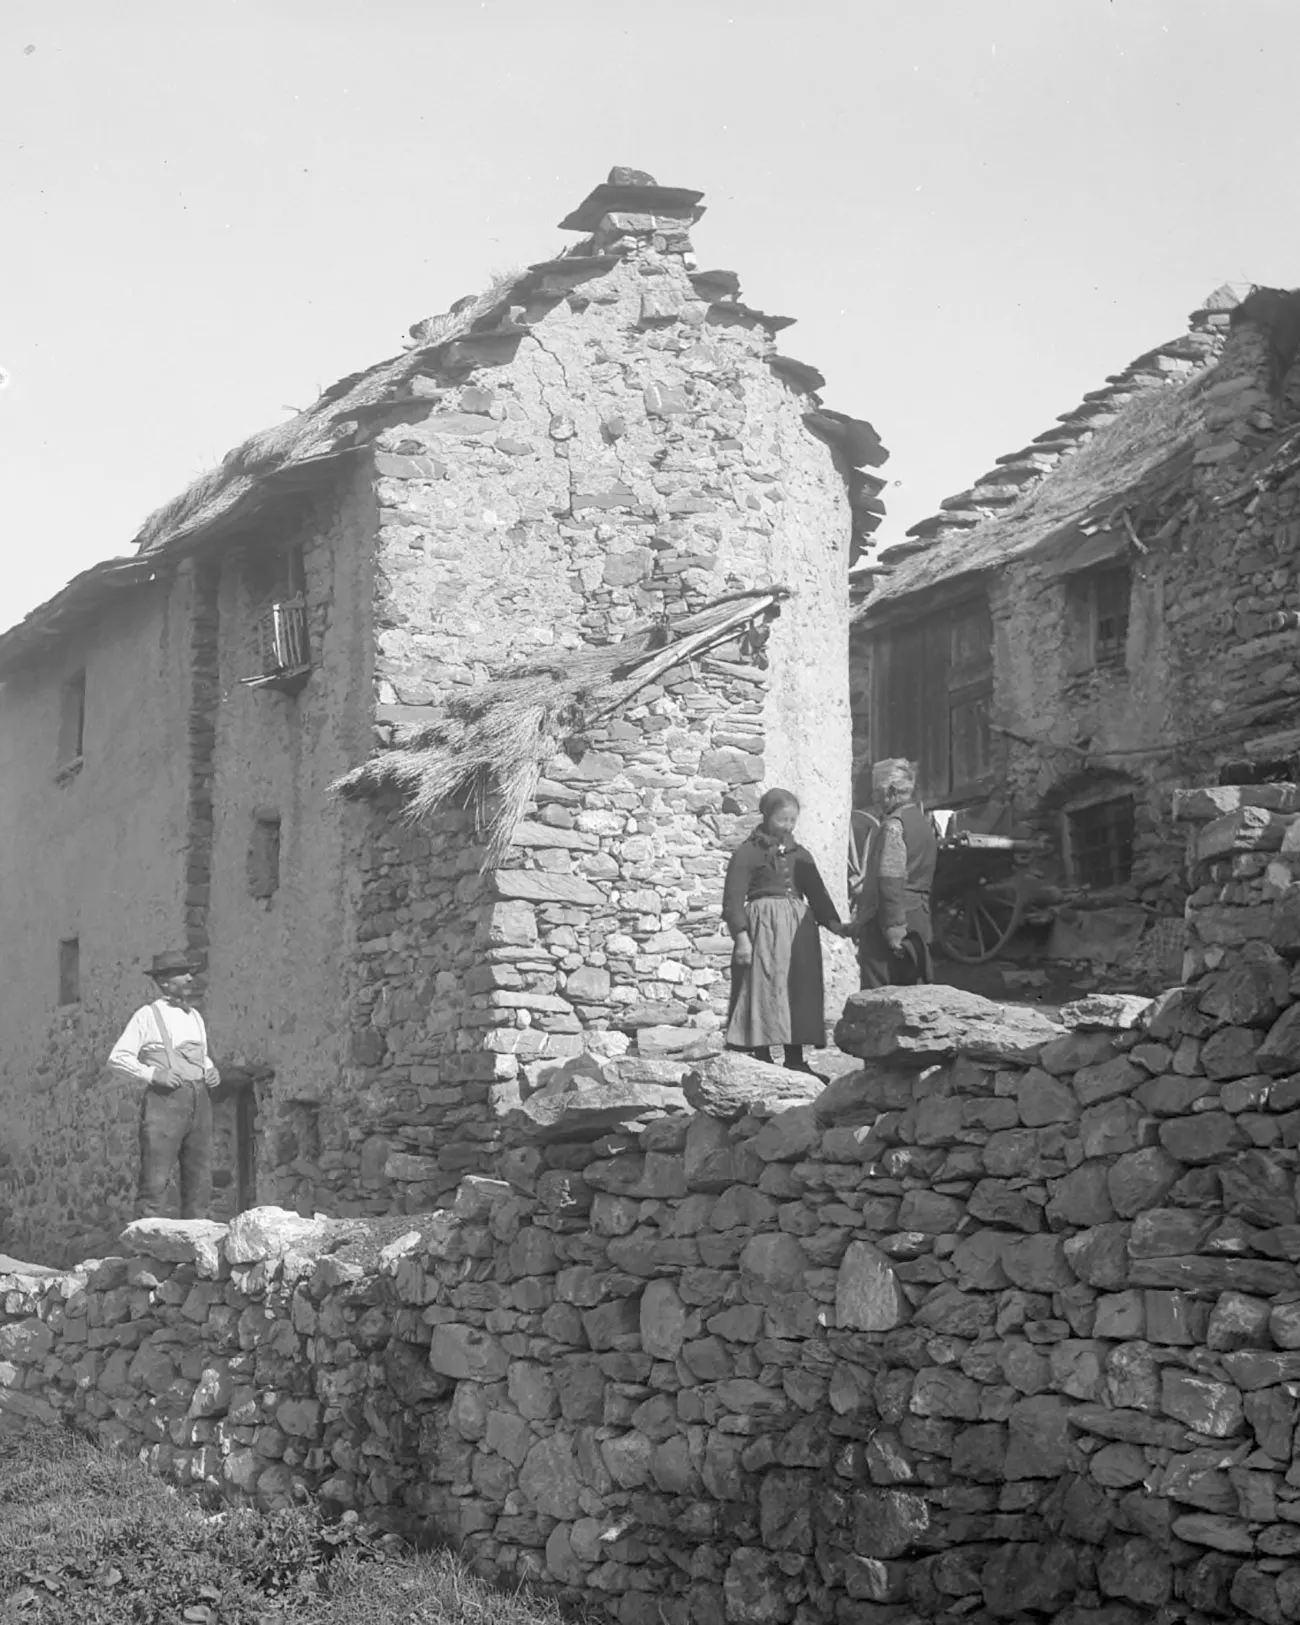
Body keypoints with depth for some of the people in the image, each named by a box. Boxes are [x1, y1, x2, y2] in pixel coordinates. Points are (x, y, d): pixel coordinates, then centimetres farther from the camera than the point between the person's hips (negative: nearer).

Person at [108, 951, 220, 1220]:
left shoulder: (195, 1016, 20)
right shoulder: (148, 1016, 0)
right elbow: (118, 1058, -2)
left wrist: (211, 1070, 9)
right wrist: (152, 1074, -14)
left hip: (199, 1099, 6)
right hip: (165, 1100, -6)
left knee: (200, 1180, 4)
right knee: (155, 1180, -11)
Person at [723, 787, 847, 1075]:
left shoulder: (800, 854, 15)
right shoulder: (747, 853, -2)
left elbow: (817, 893, 13)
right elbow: (733, 900, -6)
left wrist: (834, 923, -3)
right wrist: (741, 937, -16)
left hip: (799, 930, 6)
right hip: (763, 928, -5)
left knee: (800, 994, 4)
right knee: (764, 993, -7)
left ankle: (795, 1061, 9)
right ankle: (762, 1060, -3)